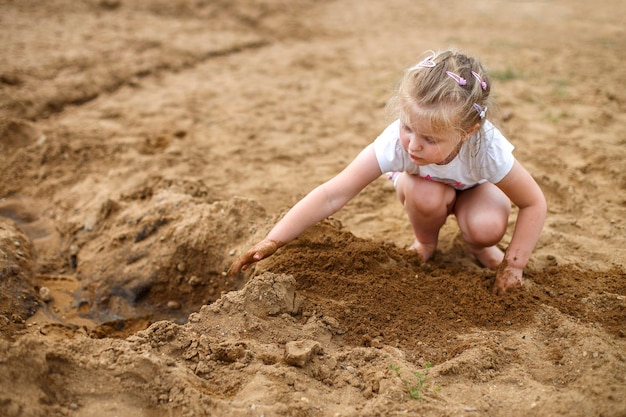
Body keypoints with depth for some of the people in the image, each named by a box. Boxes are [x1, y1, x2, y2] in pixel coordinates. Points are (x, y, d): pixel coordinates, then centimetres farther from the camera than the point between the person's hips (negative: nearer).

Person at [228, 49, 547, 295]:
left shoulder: (488, 150, -40)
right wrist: (272, 242, -47)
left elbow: (534, 204, -24)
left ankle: (477, 245, 6)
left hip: (473, 187, 0)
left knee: (488, 227, -32)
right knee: (426, 196, -36)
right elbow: (332, 195, -42)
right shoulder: (395, 142, -41)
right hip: (425, 184, 1)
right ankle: (425, 244, -2)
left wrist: (513, 264, -25)